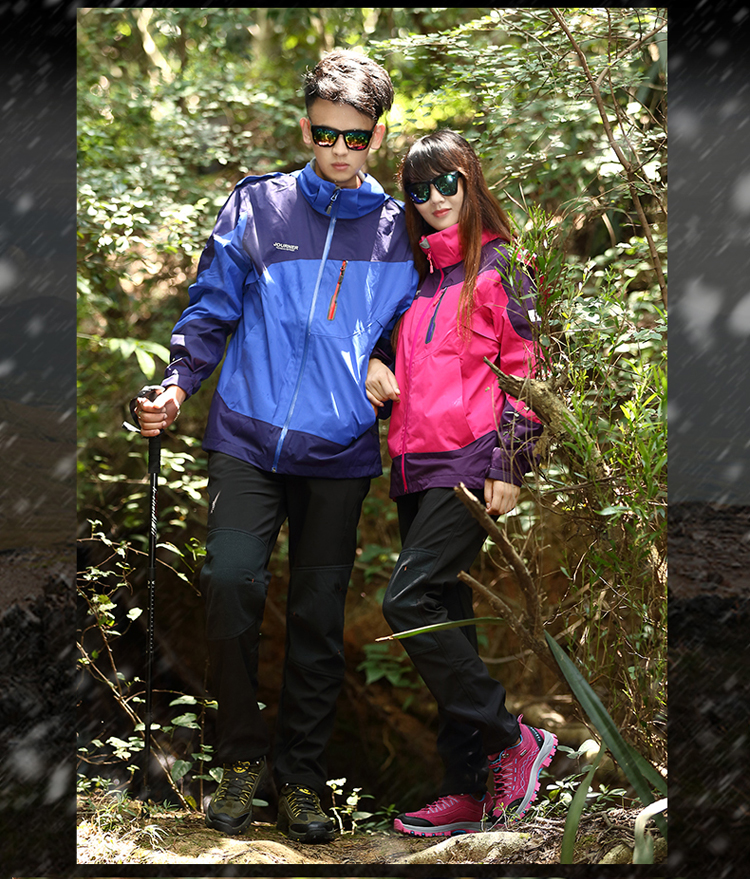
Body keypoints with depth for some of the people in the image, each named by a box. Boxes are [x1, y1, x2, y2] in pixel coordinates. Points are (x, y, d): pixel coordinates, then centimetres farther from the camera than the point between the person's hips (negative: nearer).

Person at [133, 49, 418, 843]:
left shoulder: (396, 232, 8)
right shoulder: (255, 208, 4)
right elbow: (211, 310, 6)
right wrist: (177, 384, -6)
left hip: (340, 452, 1)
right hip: (247, 437, -1)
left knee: (319, 614, 5)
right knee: (230, 580, -18)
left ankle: (301, 773, 19)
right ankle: (241, 754, 1)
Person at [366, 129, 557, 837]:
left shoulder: (500, 264, -2)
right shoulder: (417, 272, 19)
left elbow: (528, 368, -7)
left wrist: (509, 464, -13)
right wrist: (374, 365, 11)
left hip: (469, 460, -7)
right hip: (415, 463, 8)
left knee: (409, 601, -18)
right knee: (444, 620, 6)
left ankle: (512, 740, -7)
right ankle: (470, 790, 10)